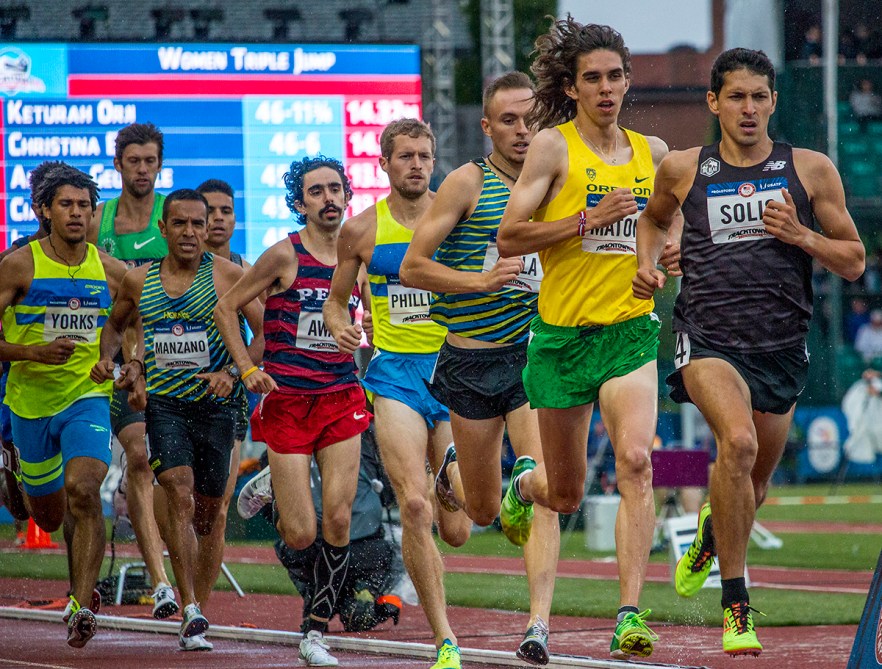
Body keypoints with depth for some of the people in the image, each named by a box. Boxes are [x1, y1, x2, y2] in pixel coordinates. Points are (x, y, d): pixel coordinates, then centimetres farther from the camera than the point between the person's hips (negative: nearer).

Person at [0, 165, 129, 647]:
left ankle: (80, 607, -26)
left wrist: (131, 363, -3)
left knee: (83, 490, -24)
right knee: (49, 517, 13)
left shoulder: (111, 271, 1)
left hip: (87, 397, 0)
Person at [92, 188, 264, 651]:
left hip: (215, 405, 0)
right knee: (179, 495, -19)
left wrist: (232, 372, -19)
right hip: (164, 403, 0)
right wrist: (107, 357, 3)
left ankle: (198, 614, 21)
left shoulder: (228, 275, -3)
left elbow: (265, 332, -5)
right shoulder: (138, 282, 6)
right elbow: (115, 324, 24)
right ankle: (191, 613, -24)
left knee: (207, 511, 7)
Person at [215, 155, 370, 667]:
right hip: (288, 400, -3)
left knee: (338, 520, -7)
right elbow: (226, 307, 0)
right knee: (300, 535, -6)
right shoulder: (286, 256, -7)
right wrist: (248, 370, -9)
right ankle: (270, 491, 32)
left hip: (343, 399, 3)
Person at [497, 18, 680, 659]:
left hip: (631, 330, 2)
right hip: (562, 334, -2)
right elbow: (508, 238, -9)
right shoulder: (554, 146, -4)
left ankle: (629, 615, -26)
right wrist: (588, 220, -17)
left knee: (636, 461, -22)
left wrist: (677, 249, 5)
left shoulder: (653, 152, 9)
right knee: (566, 495, 9)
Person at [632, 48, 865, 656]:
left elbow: (854, 262, 7)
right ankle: (736, 604, -22)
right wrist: (648, 265, 6)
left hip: (781, 347, 2)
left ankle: (710, 535, 56)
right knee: (738, 441, -30)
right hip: (708, 338, -2)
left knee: (753, 483, 15)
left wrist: (800, 236, -11)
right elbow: (654, 219, 26)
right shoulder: (683, 170, 4)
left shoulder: (810, 170, 2)